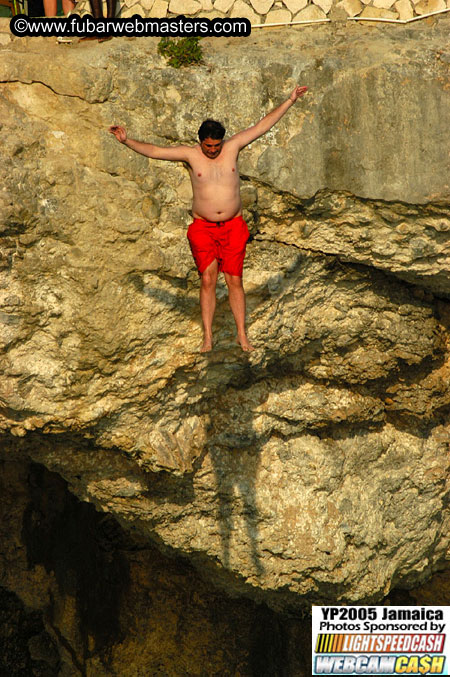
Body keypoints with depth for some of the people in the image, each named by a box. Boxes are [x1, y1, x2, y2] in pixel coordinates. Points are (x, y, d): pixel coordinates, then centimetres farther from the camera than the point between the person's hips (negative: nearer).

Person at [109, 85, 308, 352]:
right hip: (203, 228, -1)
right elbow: (153, 150, -8)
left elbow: (263, 125, 3)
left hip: (233, 227, 1)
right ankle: (208, 337, -1)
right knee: (208, 279, -7)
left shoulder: (233, 147, 0)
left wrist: (290, 101, 4)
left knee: (235, 280, 2)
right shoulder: (191, 154, -3)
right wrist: (127, 141, -20)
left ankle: (242, 335, 9)